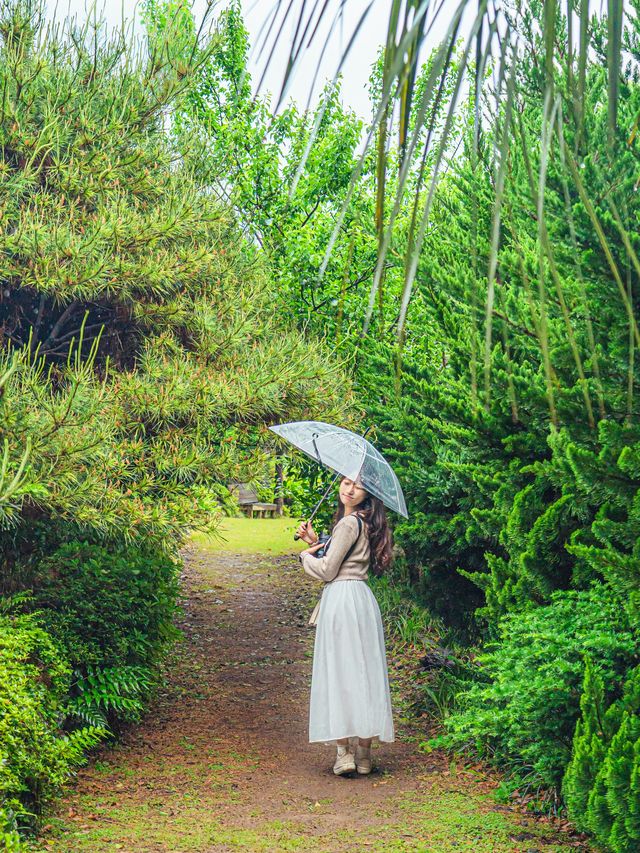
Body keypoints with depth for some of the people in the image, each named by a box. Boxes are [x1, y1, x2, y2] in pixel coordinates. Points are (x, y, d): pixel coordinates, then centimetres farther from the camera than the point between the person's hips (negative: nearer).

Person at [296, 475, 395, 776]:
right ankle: (364, 754, 9)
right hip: (362, 597, 9)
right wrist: (316, 542, 13)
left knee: (339, 670, -5)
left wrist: (306, 555, 7)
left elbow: (327, 571, -10)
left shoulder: (349, 523, -12)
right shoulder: (363, 524, 17)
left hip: (341, 600, -9)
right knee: (364, 670, 6)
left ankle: (344, 751, -6)